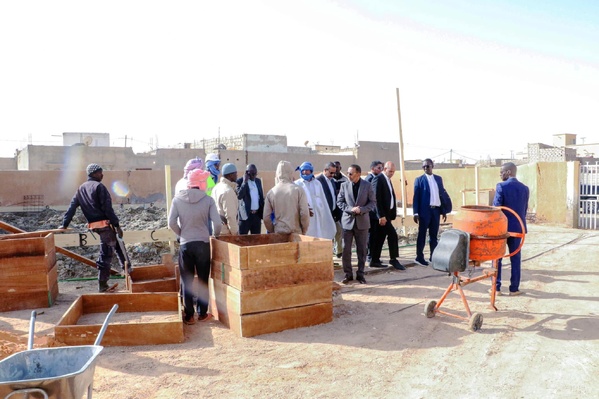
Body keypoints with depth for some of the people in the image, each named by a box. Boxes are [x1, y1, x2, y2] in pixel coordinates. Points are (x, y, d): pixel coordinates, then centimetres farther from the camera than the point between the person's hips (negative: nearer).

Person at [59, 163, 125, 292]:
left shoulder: (81, 188, 13)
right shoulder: (99, 186, -10)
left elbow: (72, 207, 11)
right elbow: (107, 209, -15)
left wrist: (65, 224, 15)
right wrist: (117, 225, -13)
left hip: (94, 226, 8)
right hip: (105, 224, -8)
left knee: (116, 243, 21)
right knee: (106, 254, 1)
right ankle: (102, 285, 7)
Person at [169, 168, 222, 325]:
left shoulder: (178, 199, -4)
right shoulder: (208, 200, -8)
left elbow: (171, 223, -8)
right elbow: (217, 223, -13)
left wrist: (182, 234, 9)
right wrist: (215, 236, 7)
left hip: (185, 245, 1)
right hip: (203, 244, -1)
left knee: (186, 281, 11)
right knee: (203, 280, 13)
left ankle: (189, 316, 15)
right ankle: (202, 313, 20)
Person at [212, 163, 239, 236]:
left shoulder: (216, 187, 10)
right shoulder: (228, 191, -18)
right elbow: (230, 215, -20)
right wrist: (235, 233, -15)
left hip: (217, 229, 9)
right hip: (226, 231, -9)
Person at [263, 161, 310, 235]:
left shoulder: (271, 192, 0)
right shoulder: (298, 190, -6)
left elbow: (266, 218, 1)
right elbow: (305, 214, -9)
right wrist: (303, 231, 5)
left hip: (278, 234, 2)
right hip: (296, 234, -2)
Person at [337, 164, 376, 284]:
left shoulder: (367, 185, -1)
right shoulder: (344, 185, 2)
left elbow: (373, 202, 0)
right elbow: (339, 202, 3)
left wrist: (362, 210, -15)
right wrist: (351, 209, -14)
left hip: (362, 221, 0)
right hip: (348, 220, 0)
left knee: (362, 250, 5)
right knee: (346, 249, -1)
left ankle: (360, 274, 17)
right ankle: (348, 274, 11)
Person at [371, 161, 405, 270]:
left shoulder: (388, 180, 17)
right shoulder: (378, 179, -12)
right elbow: (376, 198, -18)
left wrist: (393, 213, 8)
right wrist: (381, 215, -22)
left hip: (387, 213, 9)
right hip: (381, 214, -9)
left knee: (380, 237, 10)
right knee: (392, 234, -10)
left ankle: (375, 260, 15)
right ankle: (393, 259, 0)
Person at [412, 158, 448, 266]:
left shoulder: (438, 179, 12)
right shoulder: (419, 180, -1)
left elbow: (442, 194, 14)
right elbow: (416, 197, -4)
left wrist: (444, 211, 10)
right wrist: (416, 213, -12)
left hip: (436, 210, 4)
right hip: (425, 210, -4)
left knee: (434, 235, 10)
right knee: (422, 235, 1)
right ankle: (419, 257, 7)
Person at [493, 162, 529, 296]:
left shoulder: (501, 186, -12)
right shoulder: (524, 188, 4)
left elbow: (496, 207, -13)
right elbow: (525, 209, 9)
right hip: (517, 227, 4)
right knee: (515, 258, 8)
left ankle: (496, 287, 7)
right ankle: (514, 288, 11)